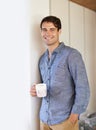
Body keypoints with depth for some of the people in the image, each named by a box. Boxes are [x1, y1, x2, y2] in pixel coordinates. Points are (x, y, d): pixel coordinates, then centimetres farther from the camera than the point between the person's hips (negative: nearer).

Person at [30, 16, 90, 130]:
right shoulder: (42, 59, 8)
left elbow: (83, 89, -14)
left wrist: (73, 118, -16)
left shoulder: (72, 55, -11)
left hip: (64, 120, -6)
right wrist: (36, 90, -3)